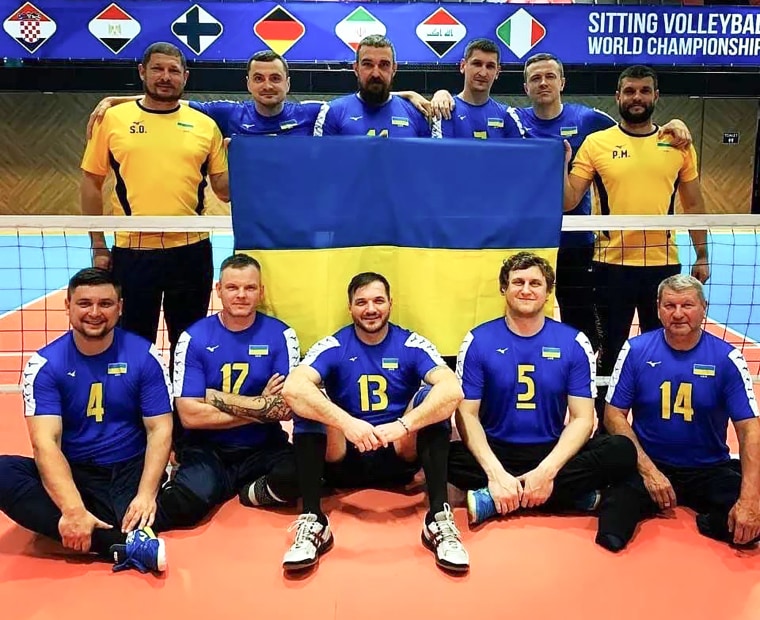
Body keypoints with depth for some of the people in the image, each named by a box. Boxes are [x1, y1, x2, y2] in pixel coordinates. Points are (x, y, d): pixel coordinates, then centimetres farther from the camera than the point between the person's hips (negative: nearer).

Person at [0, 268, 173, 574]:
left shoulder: (144, 356, -4)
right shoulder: (45, 364, -5)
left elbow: (160, 429, -7)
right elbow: (46, 442, -16)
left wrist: (146, 494, -24)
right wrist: (73, 508, -32)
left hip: (131, 471, -1)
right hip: (73, 474, 2)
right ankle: (129, 545, -37)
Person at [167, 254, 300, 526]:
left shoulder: (281, 335, -3)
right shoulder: (194, 338, -4)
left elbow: (285, 409, -10)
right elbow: (190, 416, -10)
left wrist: (216, 398, -12)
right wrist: (261, 408, -10)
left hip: (264, 448, 3)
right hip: (208, 449, -3)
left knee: (300, 472, -28)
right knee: (188, 502, -34)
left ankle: (252, 492, 0)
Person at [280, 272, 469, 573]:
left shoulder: (412, 345, -6)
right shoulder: (332, 346, -7)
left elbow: (453, 389, -24)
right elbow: (292, 388, -27)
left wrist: (403, 425, -39)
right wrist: (346, 423, -41)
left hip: (400, 456, 0)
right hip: (345, 459, 0)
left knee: (435, 400, -24)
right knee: (307, 404, -24)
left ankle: (440, 519, -27)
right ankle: (313, 522, -27)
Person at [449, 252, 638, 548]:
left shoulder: (574, 343, -1)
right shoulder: (478, 341, -3)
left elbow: (582, 418, -5)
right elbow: (467, 414, -7)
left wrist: (547, 471, -21)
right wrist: (495, 472, -24)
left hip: (551, 452, 1)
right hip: (496, 451, -1)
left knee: (622, 451, -25)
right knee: (444, 457, -33)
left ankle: (493, 501, -24)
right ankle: (575, 495, -22)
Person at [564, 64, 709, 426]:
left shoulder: (679, 146, 6)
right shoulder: (595, 143, 0)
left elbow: (694, 205, 12)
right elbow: (568, 202, -4)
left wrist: (702, 256, 9)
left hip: (664, 264, 2)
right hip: (612, 265, -2)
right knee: (610, 353, 9)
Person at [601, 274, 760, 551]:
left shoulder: (726, 358, -6)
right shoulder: (636, 350, -5)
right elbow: (614, 415, -2)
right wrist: (648, 470, -14)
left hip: (710, 471, 0)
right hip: (648, 464, 0)